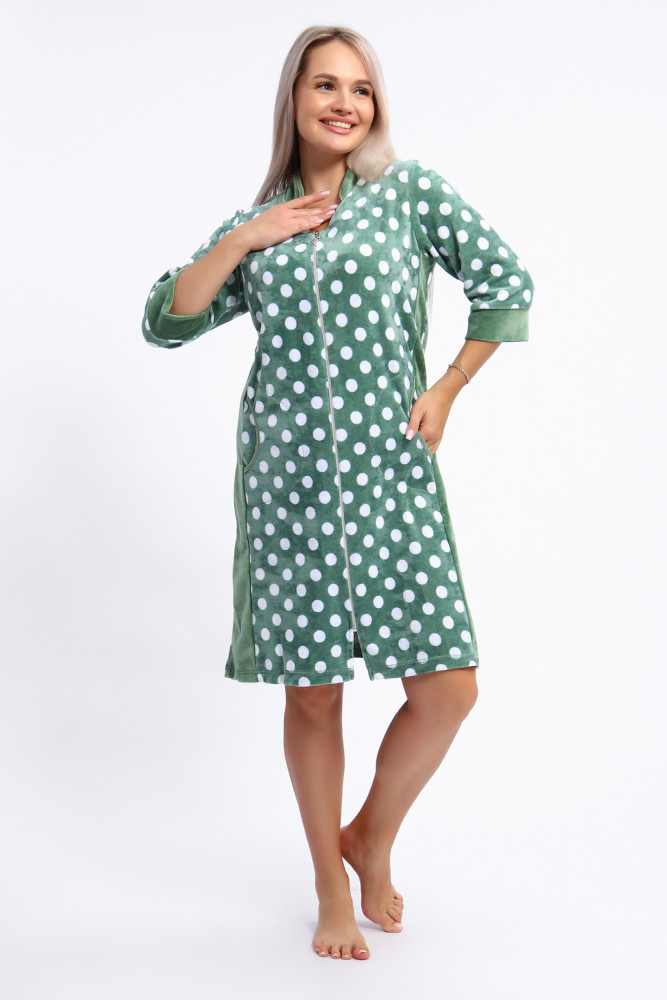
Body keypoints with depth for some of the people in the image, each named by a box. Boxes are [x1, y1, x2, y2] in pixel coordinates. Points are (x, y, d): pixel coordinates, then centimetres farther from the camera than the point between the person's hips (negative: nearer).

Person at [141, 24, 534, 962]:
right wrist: (242, 240, -3)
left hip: (390, 469, -1)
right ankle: (331, 891, 25)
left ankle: (372, 842, 23)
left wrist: (445, 391, 3)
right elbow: (166, 321, 7)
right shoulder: (257, 223, 12)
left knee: (448, 687, -5)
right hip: (288, 474, 1)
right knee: (312, 694, 6)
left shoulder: (411, 191, 6)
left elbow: (506, 286, 6)